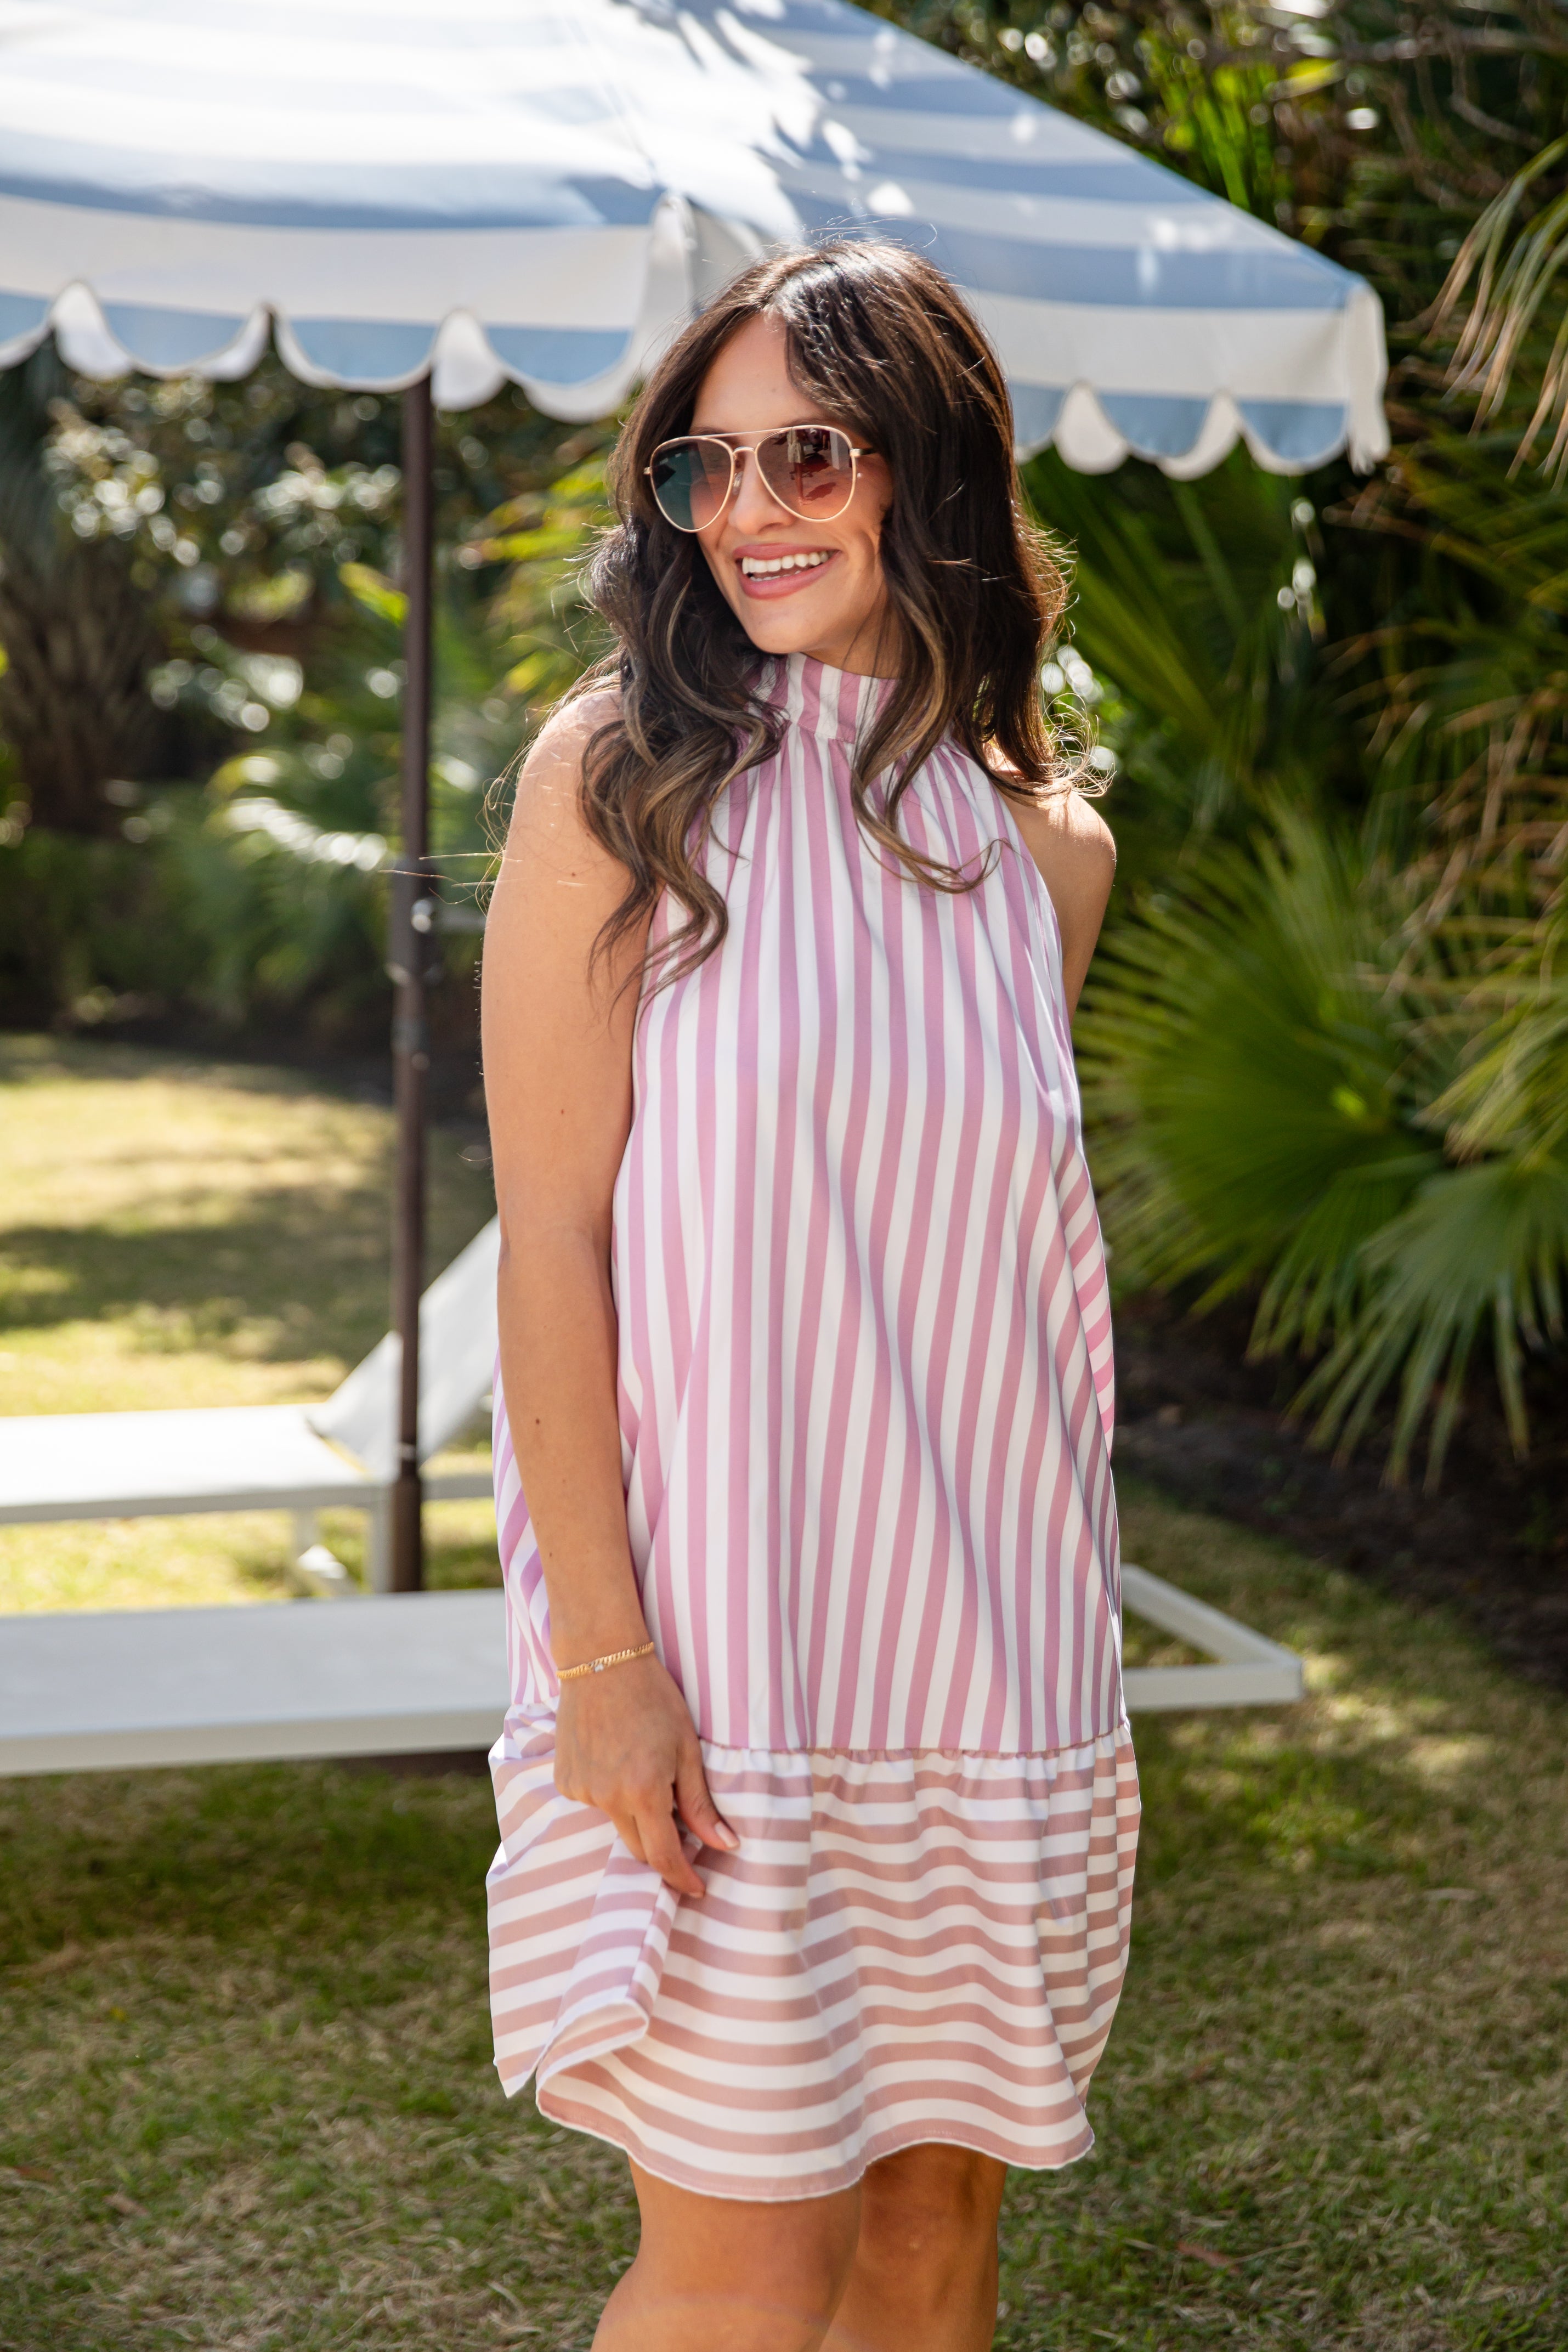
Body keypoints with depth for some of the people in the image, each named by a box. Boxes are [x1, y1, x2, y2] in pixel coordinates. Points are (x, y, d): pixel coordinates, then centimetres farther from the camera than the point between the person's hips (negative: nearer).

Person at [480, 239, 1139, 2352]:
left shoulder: (1048, 849, 8)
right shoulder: (620, 776, -5)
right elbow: (551, 1234, -8)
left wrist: (1054, 1635, 12)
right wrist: (603, 1657, -14)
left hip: (988, 1657, 4)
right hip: (717, 1642, -4)